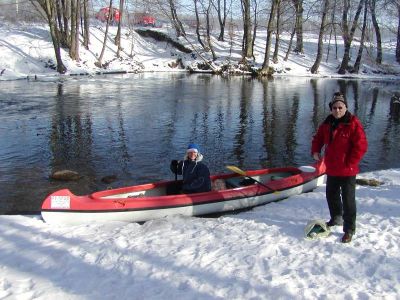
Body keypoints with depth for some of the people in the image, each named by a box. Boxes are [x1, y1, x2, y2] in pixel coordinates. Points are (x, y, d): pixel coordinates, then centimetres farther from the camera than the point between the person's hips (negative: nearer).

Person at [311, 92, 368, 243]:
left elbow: (361, 145, -18)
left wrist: (350, 163, -17)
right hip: (331, 169, 7)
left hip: (347, 171, -7)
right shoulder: (327, 123, 5)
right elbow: (318, 138, 21)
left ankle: (349, 229, 11)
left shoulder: (353, 123, -14)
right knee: (331, 195, 22)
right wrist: (315, 151, 3)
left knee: (348, 200, 0)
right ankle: (336, 218, 45)